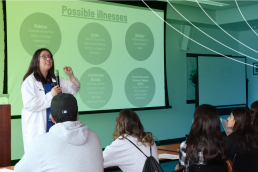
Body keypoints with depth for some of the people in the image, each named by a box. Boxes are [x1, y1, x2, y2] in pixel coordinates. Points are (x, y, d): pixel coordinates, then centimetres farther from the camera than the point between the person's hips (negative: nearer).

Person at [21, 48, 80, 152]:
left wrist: (71, 76, 1)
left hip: (55, 126, 6)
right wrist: (51, 95, -18)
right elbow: (29, 105, -16)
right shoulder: (30, 81, -5)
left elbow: (74, 89, 19)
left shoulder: (54, 80, 15)